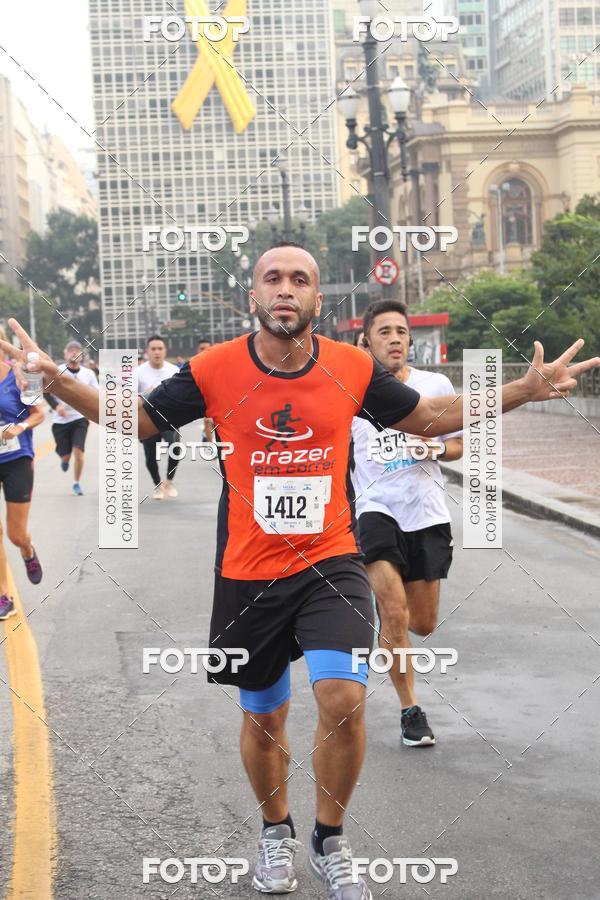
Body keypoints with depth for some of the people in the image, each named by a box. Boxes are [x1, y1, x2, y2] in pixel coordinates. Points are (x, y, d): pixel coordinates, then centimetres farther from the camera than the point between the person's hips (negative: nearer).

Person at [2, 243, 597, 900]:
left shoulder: (353, 368, -6)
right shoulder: (214, 370, -9)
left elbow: (429, 417, 9)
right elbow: (138, 420, 4)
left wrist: (523, 391, 0)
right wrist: (54, 381, -10)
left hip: (330, 563, 0)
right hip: (247, 575, 1)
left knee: (343, 699, -18)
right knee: (263, 718, 14)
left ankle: (330, 842, 8)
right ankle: (275, 833, 43)